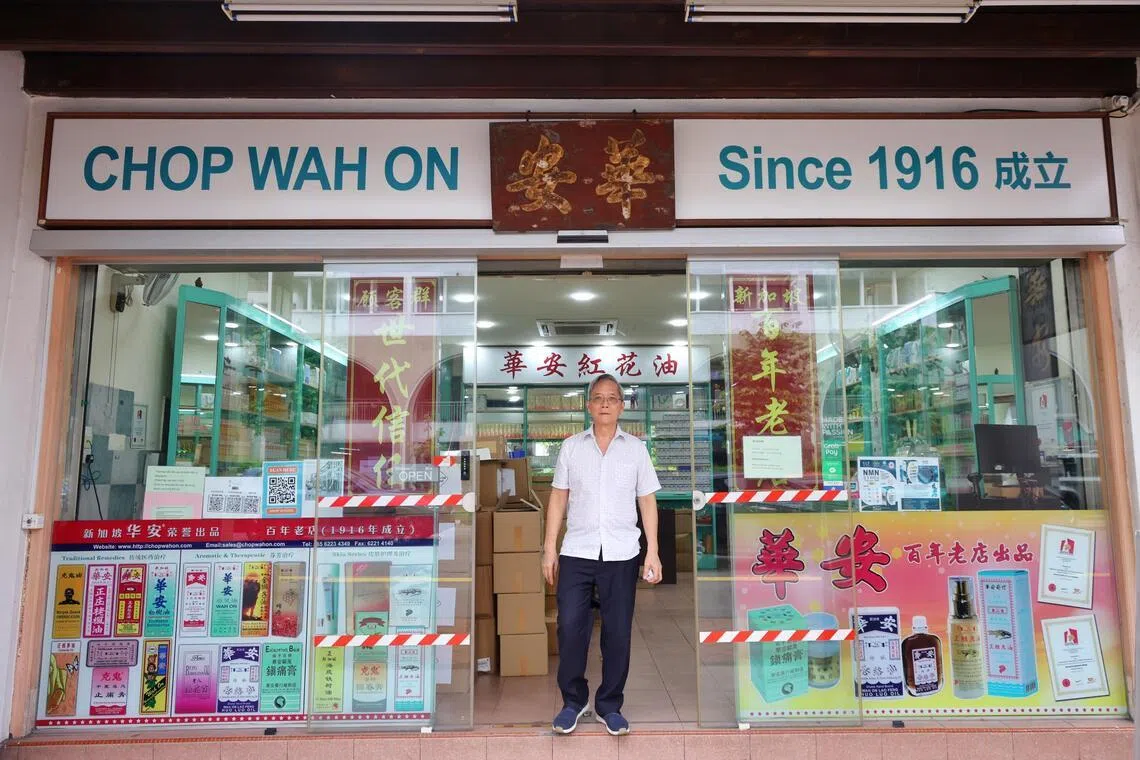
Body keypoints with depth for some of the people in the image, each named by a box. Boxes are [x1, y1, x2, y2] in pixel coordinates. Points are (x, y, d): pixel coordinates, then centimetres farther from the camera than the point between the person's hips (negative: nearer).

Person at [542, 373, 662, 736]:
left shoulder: (635, 449, 7)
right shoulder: (571, 447, 7)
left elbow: (647, 502, 7)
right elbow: (558, 498, 7)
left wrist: (653, 552, 0)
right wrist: (549, 549, 3)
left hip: (621, 555, 0)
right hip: (576, 552, 0)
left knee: (618, 633, 6)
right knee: (570, 629, 1)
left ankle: (609, 706, 22)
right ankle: (573, 702, 21)